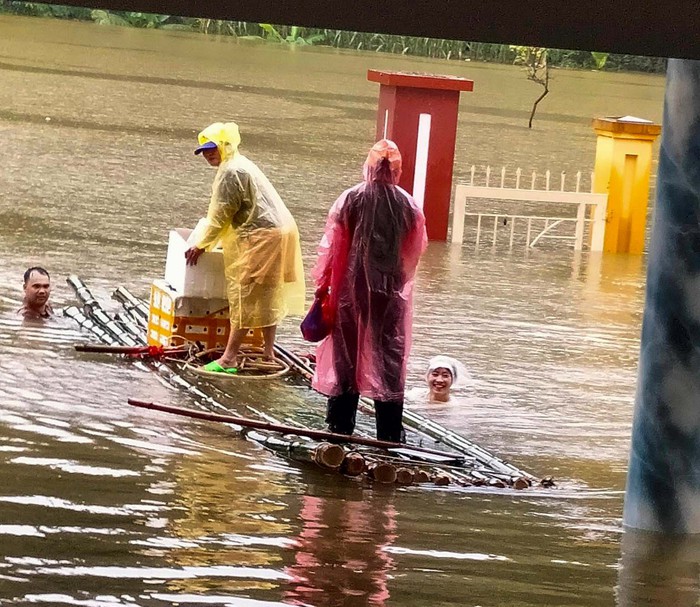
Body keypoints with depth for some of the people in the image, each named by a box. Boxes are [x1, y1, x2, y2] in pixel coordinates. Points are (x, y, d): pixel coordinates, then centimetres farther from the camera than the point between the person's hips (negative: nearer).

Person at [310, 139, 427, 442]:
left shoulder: (351, 199, -7)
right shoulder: (407, 205, -5)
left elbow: (333, 246, -5)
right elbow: (416, 248, 4)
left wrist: (322, 285, 3)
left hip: (353, 287, 0)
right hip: (391, 290, 1)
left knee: (346, 351, 9)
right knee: (388, 353, 5)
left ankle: (340, 425, 11)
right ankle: (389, 431, 5)